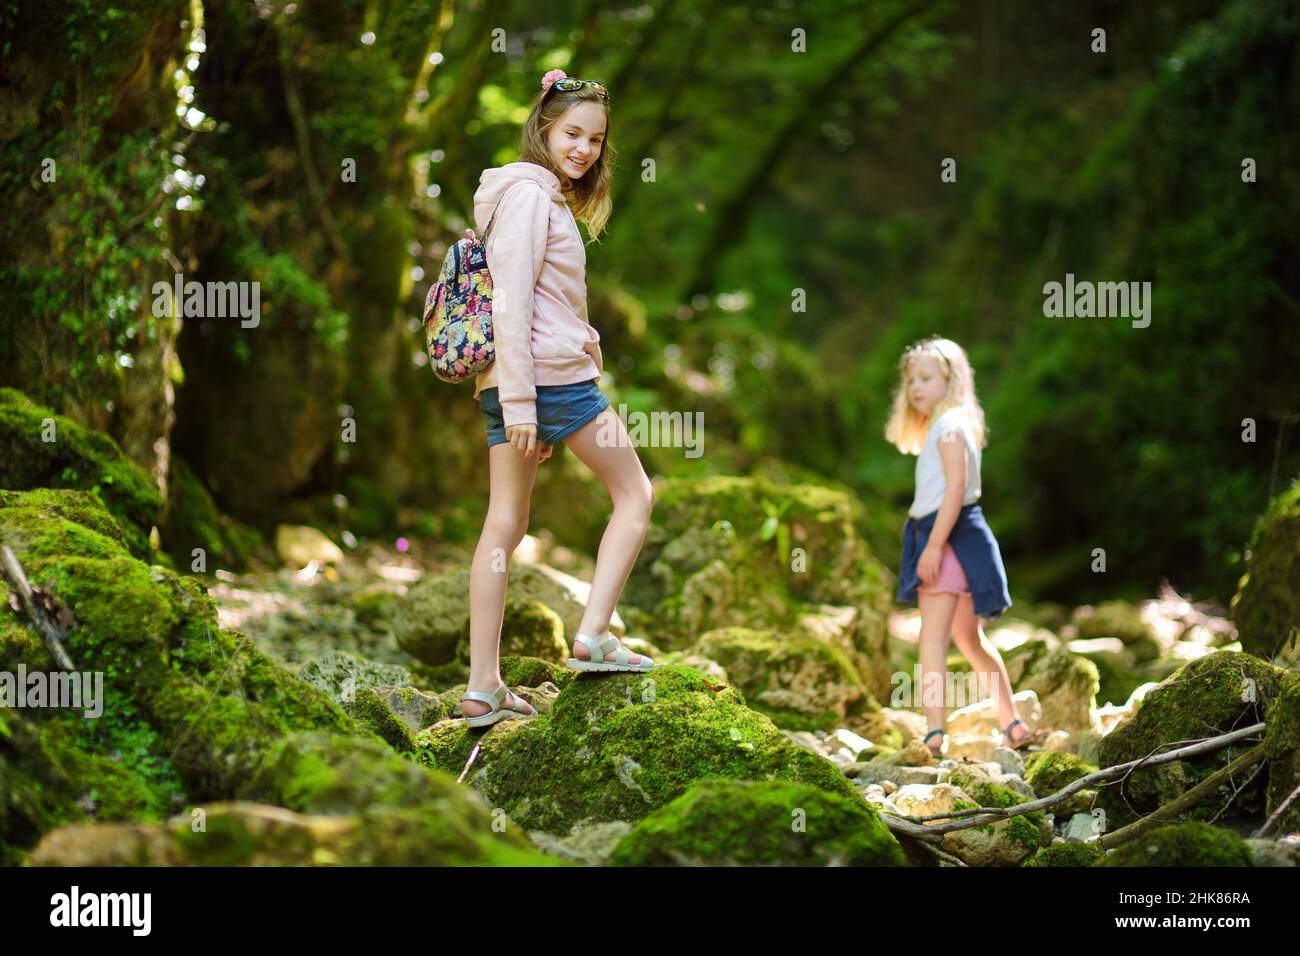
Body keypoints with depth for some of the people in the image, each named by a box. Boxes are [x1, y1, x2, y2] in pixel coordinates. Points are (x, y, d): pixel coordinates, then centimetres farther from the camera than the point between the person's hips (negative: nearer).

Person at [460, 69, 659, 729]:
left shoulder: (549, 196, 22)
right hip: (550, 372, -9)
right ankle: (593, 637, 0)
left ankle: (482, 688, 5)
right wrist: (521, 402, -22)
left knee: (504, 524, 5)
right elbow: (510, 298, -18)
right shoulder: (529, 191, -9)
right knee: (635, 494, 4)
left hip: (513, 382, 9)